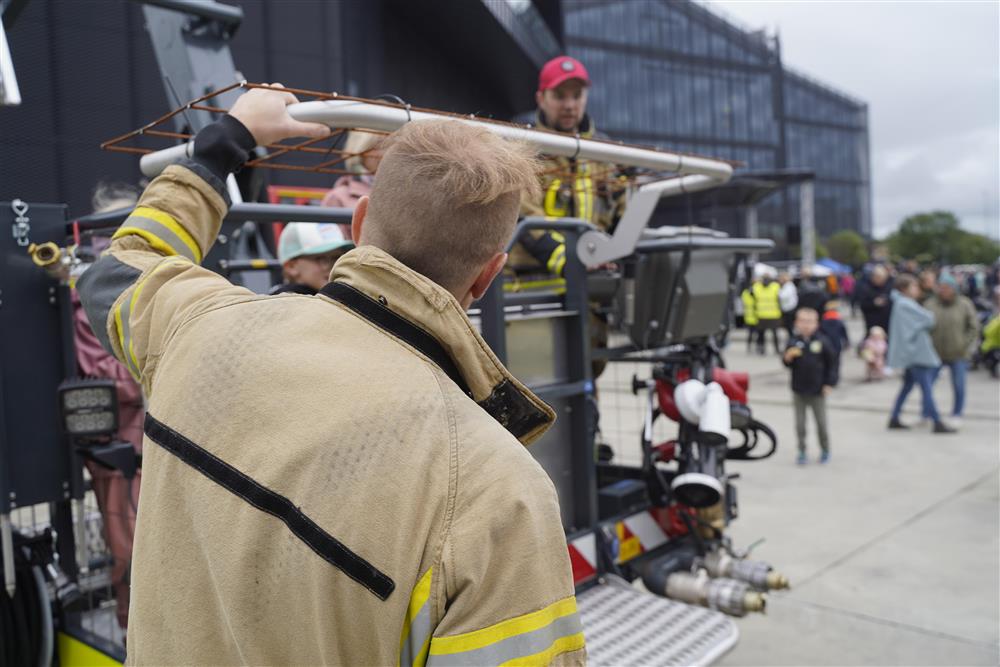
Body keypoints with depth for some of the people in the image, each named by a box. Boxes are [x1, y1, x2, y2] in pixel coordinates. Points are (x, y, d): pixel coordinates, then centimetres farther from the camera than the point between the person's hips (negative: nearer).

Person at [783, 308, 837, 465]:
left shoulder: (822, 342, -6)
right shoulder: (794, 342, -2)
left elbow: (832, 363, 0)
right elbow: (787, 363, 3)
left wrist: (830, 384, -4)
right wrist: (788, 356, -19)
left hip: (817, 391, -1)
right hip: (798, 391, 1)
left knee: (821, 423, 9)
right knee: (800, 424, 6)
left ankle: (825, 450, 27)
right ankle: (802, 451, 18)